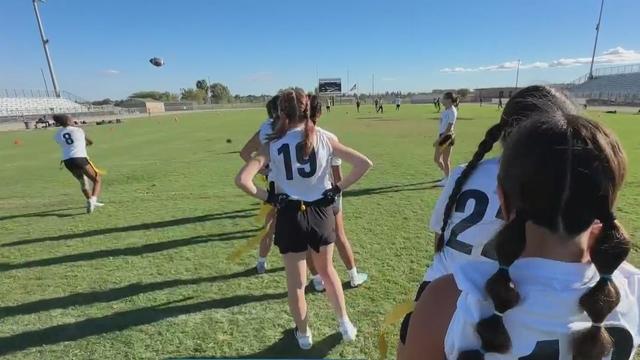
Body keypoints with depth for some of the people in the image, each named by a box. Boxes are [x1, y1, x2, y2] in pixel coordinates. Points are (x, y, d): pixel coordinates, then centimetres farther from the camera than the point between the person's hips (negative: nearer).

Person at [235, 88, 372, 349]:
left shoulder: (273, 145, -7)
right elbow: (364, 164, -6)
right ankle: (345, 325, 40)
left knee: (296, 282, 19)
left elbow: (242, 180, -16)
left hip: (290, 216, -1)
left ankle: (303, 334, 40)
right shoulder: (324, 138, -4)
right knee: (327, 270, 26)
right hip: (321, 212, 2)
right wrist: (337, 189, -1)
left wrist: (267, 197, -4)